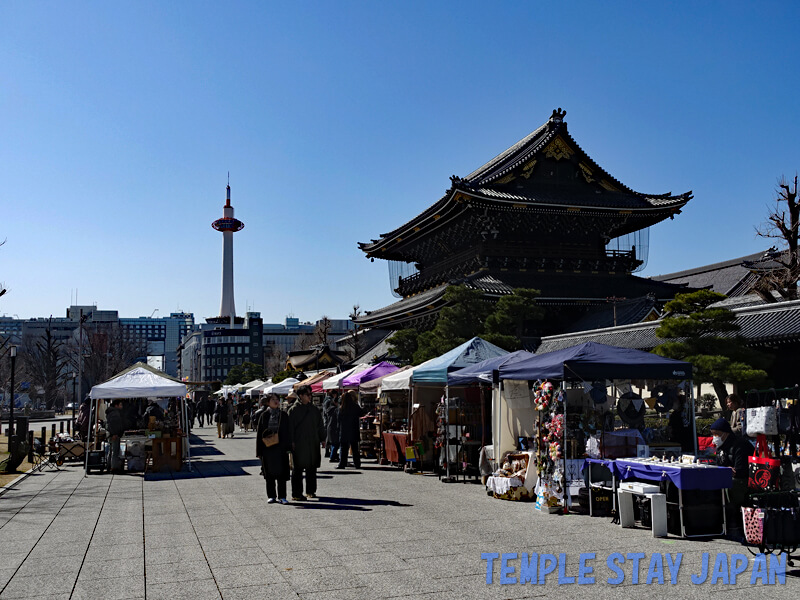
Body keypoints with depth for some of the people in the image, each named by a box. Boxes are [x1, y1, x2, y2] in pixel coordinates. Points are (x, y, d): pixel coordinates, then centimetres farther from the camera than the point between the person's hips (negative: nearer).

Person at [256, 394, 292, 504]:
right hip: (267, 448, 0)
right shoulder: (264, 415, 2)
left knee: (281, 472, 2)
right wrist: (259, 451, -2)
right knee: (270, 474, 7)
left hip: (281, 448, 0)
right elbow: (259, 433, 2)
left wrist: (288, 448, -2)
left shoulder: (284, 415, 5)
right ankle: (271, 496, 18)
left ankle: (282, 496, 10)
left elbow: (288, 432, 6)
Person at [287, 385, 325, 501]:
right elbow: (290, 426, -6)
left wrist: (322, 439, 13)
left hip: (313, 443, 5)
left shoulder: (314, 409, 12)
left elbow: (320, 425, 17)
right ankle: (296, 494, 3)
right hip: (299, 444, -5)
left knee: (312, 468, 11)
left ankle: (311, 491, 23)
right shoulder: (294, 409, -3)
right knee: (298, 469, -2)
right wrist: (292, 442, -12)